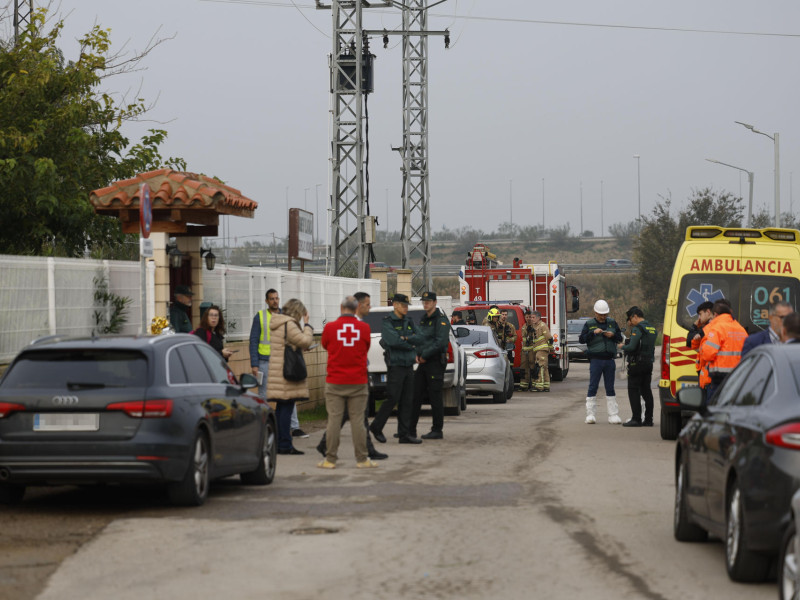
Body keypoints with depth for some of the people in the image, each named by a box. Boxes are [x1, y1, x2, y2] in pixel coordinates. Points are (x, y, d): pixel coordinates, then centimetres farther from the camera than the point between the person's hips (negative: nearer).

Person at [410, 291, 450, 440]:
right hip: (423, 363, 8)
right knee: (415, 396, 6)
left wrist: (425, 355, -15)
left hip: (435, 362, -8)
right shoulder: (423, 320, 18)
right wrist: (417, 354, 2)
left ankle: (437, 431, 1)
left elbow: (441, 342, -19)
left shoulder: (441, 320, -9)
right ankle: (410, 430, 9)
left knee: (435, 397, -5)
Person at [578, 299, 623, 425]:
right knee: (593, 387, -5)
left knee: (610, 388, 6)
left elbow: (620, 338, 13)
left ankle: (613, 415, 7)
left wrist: (612, 335, -8)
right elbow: (581, 339, -4)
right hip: (595, 359, -3)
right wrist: (593, 333, -17)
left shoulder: (612, 323, 11)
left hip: (609, 360, 3)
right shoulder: (589, 324, 3)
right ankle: (591, 415, -2)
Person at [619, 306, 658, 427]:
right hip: (649, 363, 8)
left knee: (633, 390, -3)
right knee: (646, 391, 11)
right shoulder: (652, 329, 14)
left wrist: (623, 347, 0)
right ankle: (648, 419, 11)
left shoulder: (637, 329, -13)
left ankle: (636, 419, -6)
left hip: (637, 363, -8)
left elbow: (632, 347, -20)